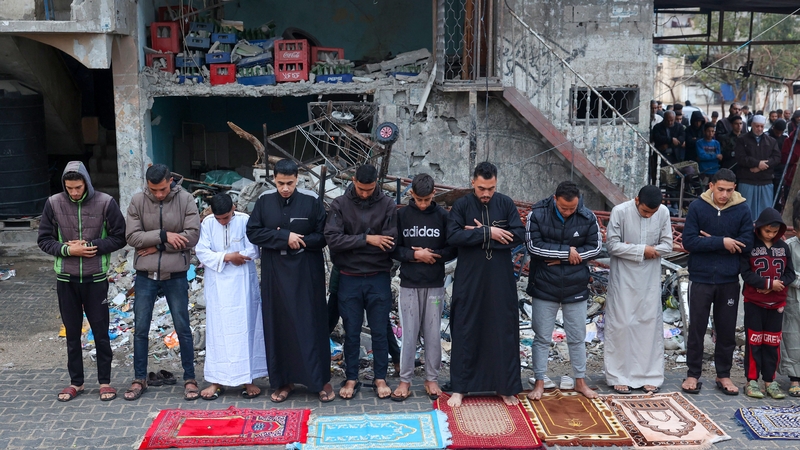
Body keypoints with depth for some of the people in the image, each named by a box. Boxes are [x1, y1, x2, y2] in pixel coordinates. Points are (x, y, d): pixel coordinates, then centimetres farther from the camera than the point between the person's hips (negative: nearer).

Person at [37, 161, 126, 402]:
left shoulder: (105, 203, -8)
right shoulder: (54, 204, -3)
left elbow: (119, 237, -4)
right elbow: (44, 239, 2)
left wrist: (90, 246, -15)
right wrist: (68, 250, -14)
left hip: (96, 278, -2)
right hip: (66, 279, 2)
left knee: (101, 331, 6)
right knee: (72, 332, 12)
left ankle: (105, 381, 18)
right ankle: (76, 382, 24)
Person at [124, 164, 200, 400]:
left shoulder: (185, 199, -7)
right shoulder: (138, 201, -2)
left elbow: (192, 236, -14)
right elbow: (132, 236, -9)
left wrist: (156, 246, -13)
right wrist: (163, 235, -19)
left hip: (175, 275, -2)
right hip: (145, 275, 2)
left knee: (183, 328, 6)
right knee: (140, 329, 8)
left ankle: (190, 379, 18)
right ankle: (139, 379, 23)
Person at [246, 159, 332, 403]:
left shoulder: (311, 201, -5)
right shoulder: (265, 201, 2)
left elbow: (323, 237, -3)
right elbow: (253, 232, -4)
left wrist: (299, 242, -16)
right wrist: (284, 237, -15)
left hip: (306, 274, -2)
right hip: (275, 273, 2)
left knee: (311, 325, 0)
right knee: (279, 327, 6)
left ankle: (322, 380, 10)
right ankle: (284, 381, 17)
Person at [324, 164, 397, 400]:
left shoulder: (387, 205, -3)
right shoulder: (340, 204, -3)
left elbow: (390, 243, -12)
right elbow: (332, 239, -14)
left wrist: (352, 243, -11)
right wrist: (367, 239, -17)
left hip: (379, 279, 0)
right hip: (349, 279, 0)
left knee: (380, 332, 8)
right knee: (351, 333, 10)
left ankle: (380, 378, 22)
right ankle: (351, 379, 23)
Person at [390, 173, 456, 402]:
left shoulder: (443, 216, -2)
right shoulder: (402, 215, -1)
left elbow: (452, 250, 0)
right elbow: (394, 249, 0)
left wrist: (432, 254, -14)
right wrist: (415, 255, -15)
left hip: (435, 285, 0)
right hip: (409, 284, 0)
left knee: (433, 334, 7)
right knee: (409, 334, 4)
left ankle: (432, 378, 20)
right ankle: (405, 380, 14)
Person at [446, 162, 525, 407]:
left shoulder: (506, 204, 1)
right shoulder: (461, 205, -3)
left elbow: (518, 235, -9)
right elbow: (453, 236, -16)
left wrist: (478, 235, -14)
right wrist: (488, 233, -19)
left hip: (501, 280, 1)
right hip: (469, 279, -1)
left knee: (504, 331, 6)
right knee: (465, 332, 4)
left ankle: (506, 387, 19)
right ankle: (460, 387, 15)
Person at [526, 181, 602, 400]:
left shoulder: (588, 218, -6)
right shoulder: (538, 214, -11)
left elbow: (595, 247, -4)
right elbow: (533, 246, -17)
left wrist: (562, 258, -14)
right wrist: (567, 251, -17)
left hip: (576, 288, 2)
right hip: (544, 288, -1)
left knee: (577, 338, 13)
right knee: (542, 338, 7)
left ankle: (580, 381, 27)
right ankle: (539, 383, 19)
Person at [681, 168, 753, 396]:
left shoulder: (742, 210, -3)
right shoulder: (697, 207, -8)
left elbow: (747, 243, -10)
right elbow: (689, 241, -14)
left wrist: (711, 241, -14)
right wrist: (722, 243, -19)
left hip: (729, 280, 2)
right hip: (701, 279, -1)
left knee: (727, 330, 11)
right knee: (697, 328, 7)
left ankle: (724, 375, 26)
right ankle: (693, 374, 19)